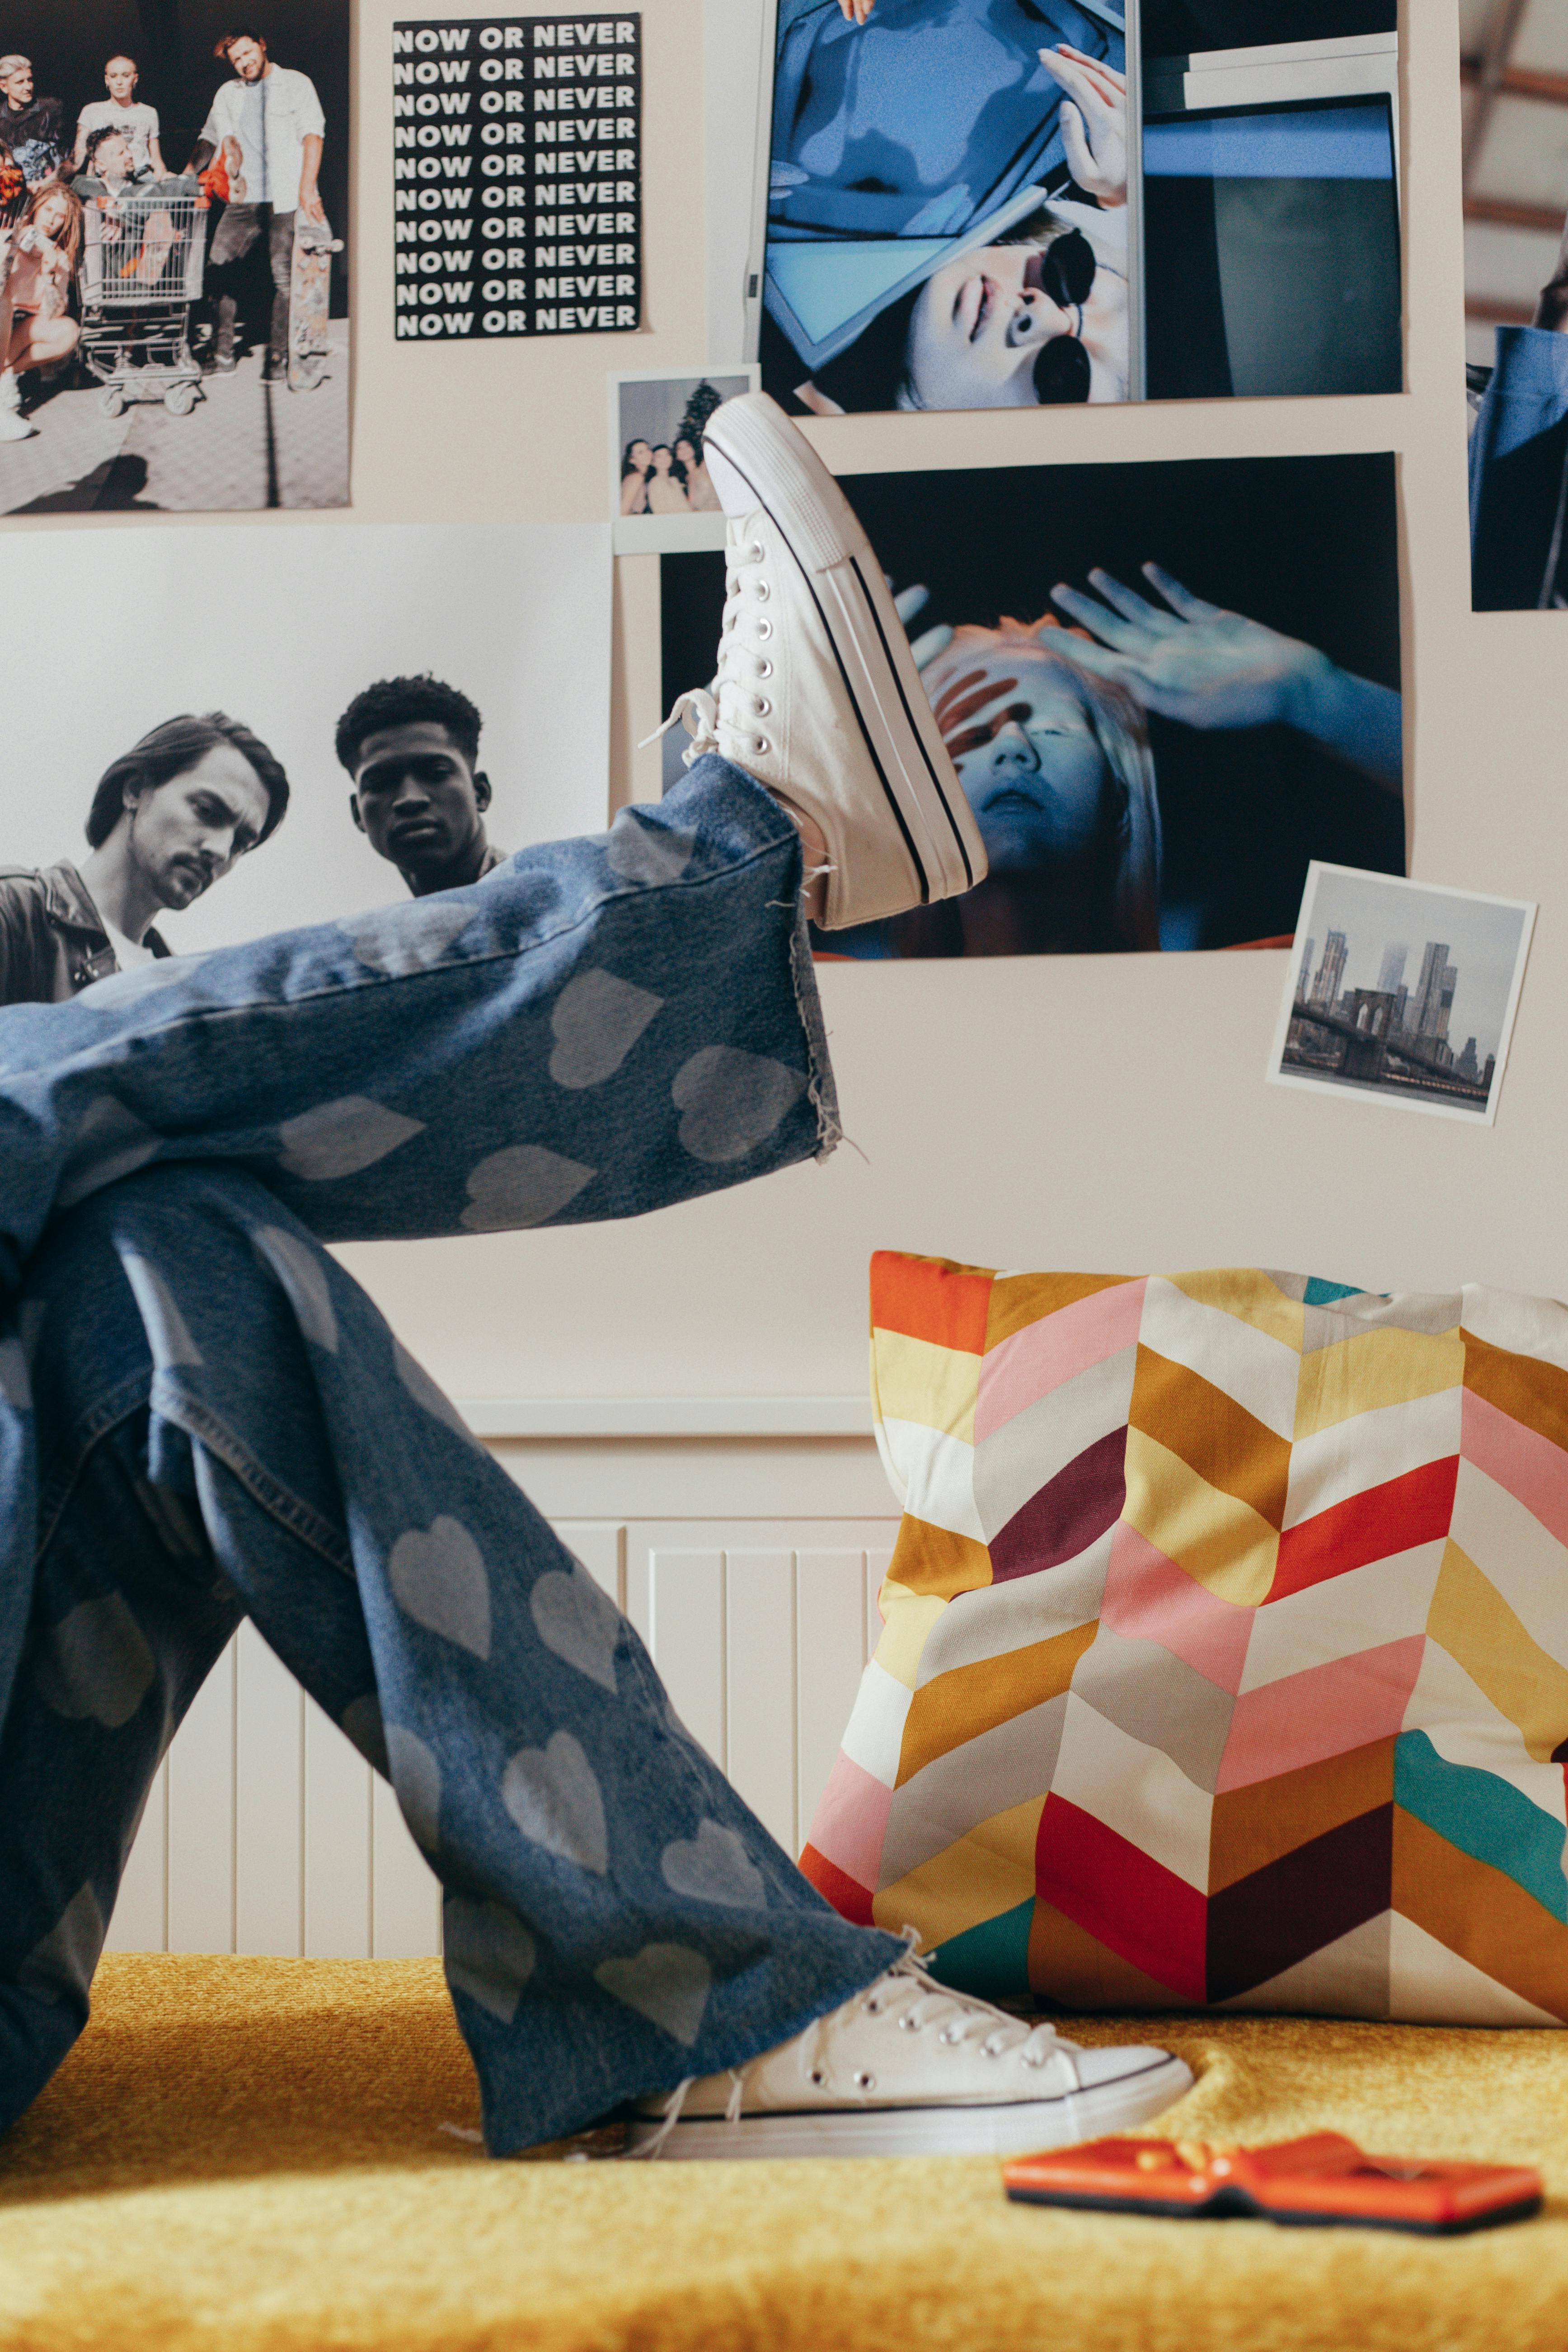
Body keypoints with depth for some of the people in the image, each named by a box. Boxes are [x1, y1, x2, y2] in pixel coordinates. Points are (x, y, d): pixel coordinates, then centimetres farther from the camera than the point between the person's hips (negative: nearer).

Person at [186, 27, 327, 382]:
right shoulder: (228, 94, 18)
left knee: (284, 276, -5)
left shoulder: (296, 84, 5)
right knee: (218, 266, -7)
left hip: (287, 199, -4)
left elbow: (313, 136, -3)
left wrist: (307, 189, -13)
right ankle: (224, 350, 0)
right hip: (244, 199, 4)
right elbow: (209, 139, 25)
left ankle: (278, 357, 1)